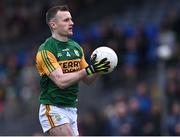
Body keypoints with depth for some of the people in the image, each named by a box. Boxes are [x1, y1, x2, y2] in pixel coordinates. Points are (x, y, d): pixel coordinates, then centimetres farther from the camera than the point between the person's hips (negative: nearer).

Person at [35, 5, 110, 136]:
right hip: (53, 109, -8)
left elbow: (87, 79, 14)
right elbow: (61, 81, -22)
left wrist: (99, 70, -7)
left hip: (72, 109, 8)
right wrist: (88, 70, -26)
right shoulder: (45, 50, -12)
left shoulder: (76, 47, 11)